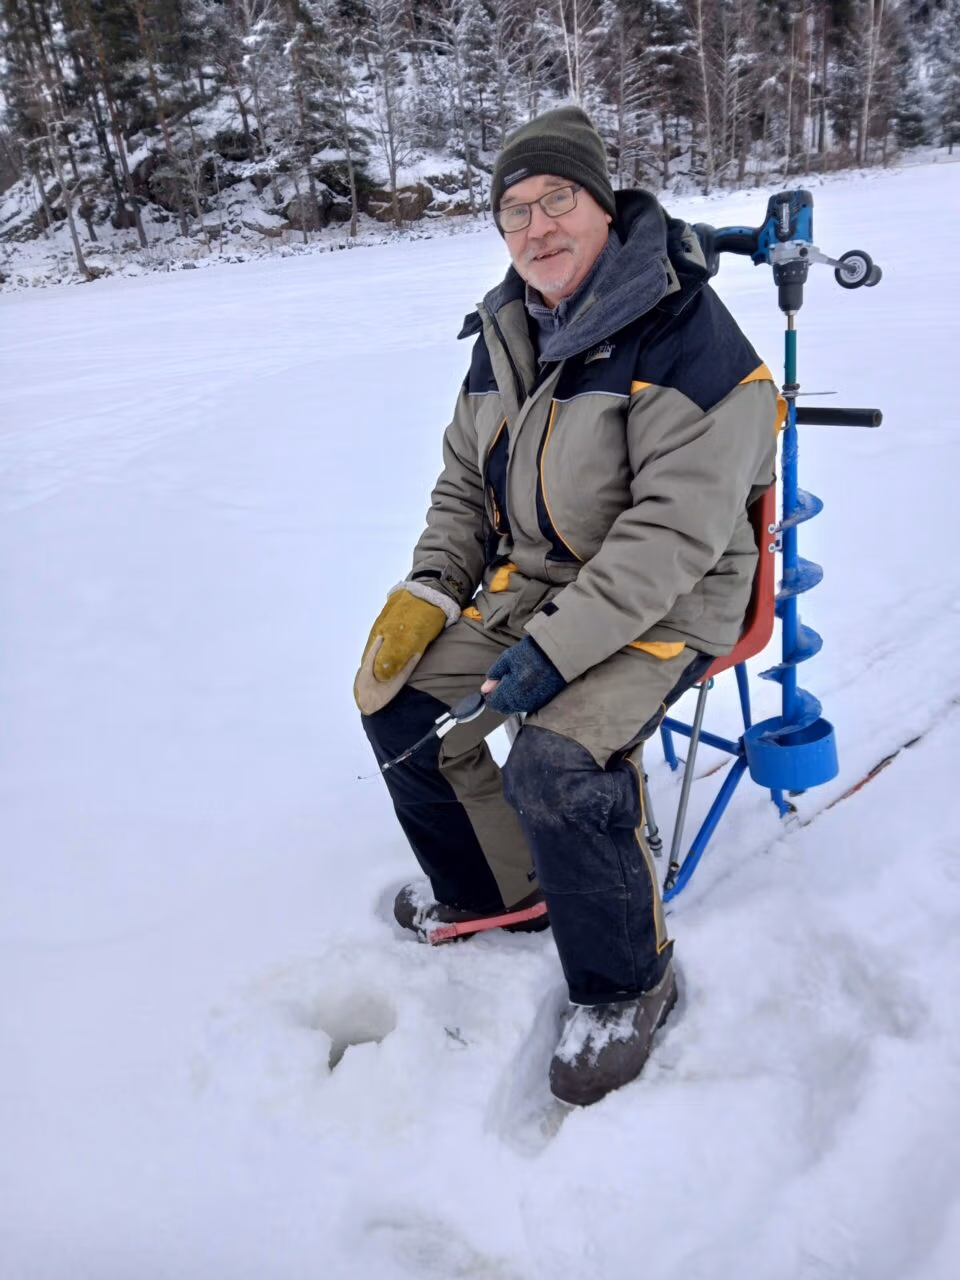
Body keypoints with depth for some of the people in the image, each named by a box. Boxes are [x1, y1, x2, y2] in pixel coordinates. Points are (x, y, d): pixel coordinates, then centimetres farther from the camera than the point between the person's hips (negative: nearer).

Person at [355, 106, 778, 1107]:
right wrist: (429, 590, 1)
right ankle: (502, 891, 21)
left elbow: (674, 531, -24)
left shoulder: (685, 335, -18)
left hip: (665, 602, -8)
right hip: (531, 583, 8)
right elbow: (466, 482, 16)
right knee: (397, 696, 1)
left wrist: (558, 647, -28)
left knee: (554, 765, -29)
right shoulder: (505, 335, 7)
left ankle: (624, 984, 1)